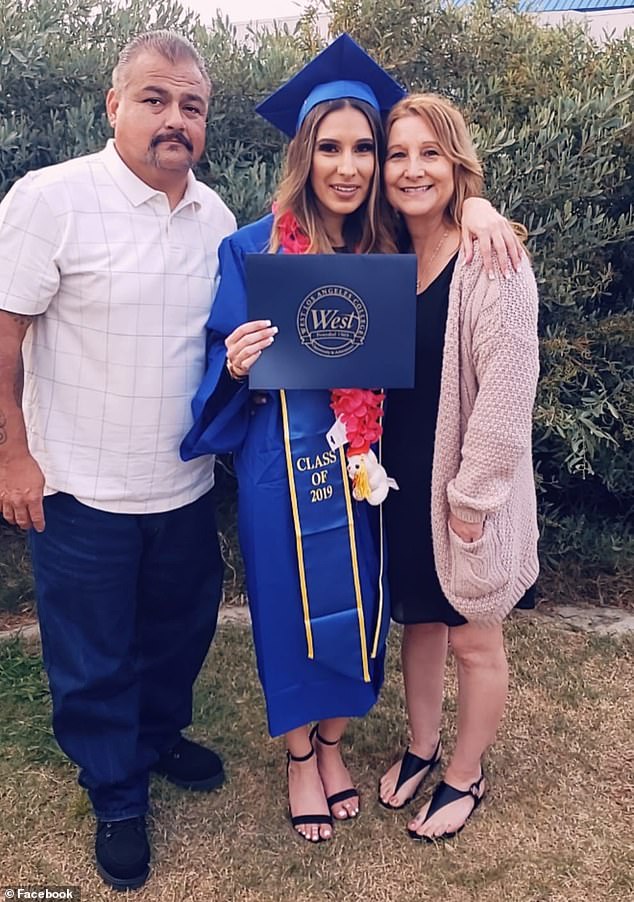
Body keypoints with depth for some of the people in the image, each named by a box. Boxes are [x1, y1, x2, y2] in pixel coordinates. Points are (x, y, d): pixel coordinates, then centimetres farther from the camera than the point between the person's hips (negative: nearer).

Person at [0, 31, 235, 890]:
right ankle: (117, 797, 36)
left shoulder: (215, 215, 3)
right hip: (83, 491, -5)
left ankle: (158, 733, 50)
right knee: (92, 660, 12)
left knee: (179, 629, 22)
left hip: (186, 485, 5)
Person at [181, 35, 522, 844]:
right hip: (283, 466, -3)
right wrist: (236, 364, -30)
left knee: (354, 605, 16)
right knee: (291, 603, 11)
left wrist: (473, 203, -6)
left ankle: (332, 742, 43)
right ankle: (298, 756, 38)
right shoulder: (251, 248, -9)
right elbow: (223, 368, -4)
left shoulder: (389, 248, -1)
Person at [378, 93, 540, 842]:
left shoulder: (491, 261, -16)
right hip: (400, 482, 6)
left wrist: (469, 499, -16)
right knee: (418, 619, 21)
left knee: (473, 640, 13)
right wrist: (375, 466, 2)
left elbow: (506, 392, -18)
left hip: (468, 490, -5)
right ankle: (421, 745, 44)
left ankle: (465, 774, 36)